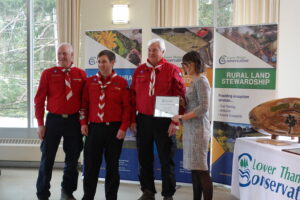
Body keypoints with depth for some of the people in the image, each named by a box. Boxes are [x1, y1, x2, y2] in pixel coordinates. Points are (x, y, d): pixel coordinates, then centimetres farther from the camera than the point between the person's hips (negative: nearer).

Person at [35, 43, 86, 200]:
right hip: (53, 120, -1)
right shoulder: (48, 74, -2)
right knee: (47, 159, 6)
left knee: (72, 159, 13)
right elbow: (39, 100, -2)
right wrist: (40, 124, -6)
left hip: (74, 121, 2)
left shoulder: (81, 74, 1)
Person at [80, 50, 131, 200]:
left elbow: (127, 107, -4)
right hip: (93, 128, 2)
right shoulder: (90, 82, 7)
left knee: (112, 165, 8)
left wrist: (123, 128, -9)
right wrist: (83, 123, 2)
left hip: (114, 129, -2)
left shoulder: (121, 83, -2)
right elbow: (84, 104, 10)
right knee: (90, 165, 7)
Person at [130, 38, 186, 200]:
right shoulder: (139, 71, 8)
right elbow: (133, 96, 8)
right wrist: (133, 120, 3)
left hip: (164, 121, -3)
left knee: (166, 159, 4)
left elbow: (180, 96, -7)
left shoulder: (172, 70, -3)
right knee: (144, 158, 11)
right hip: (143, 120, 4)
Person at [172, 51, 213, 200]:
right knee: (194, 168, 12)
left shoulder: (201, 81, -11)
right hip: (191, 129, 9)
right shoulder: (194, 81, 16)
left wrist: (182, 117, -18)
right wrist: (181, 117, 3)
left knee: (201, 169, -5)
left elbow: (203, 107, -19)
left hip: (198, 129, -9)